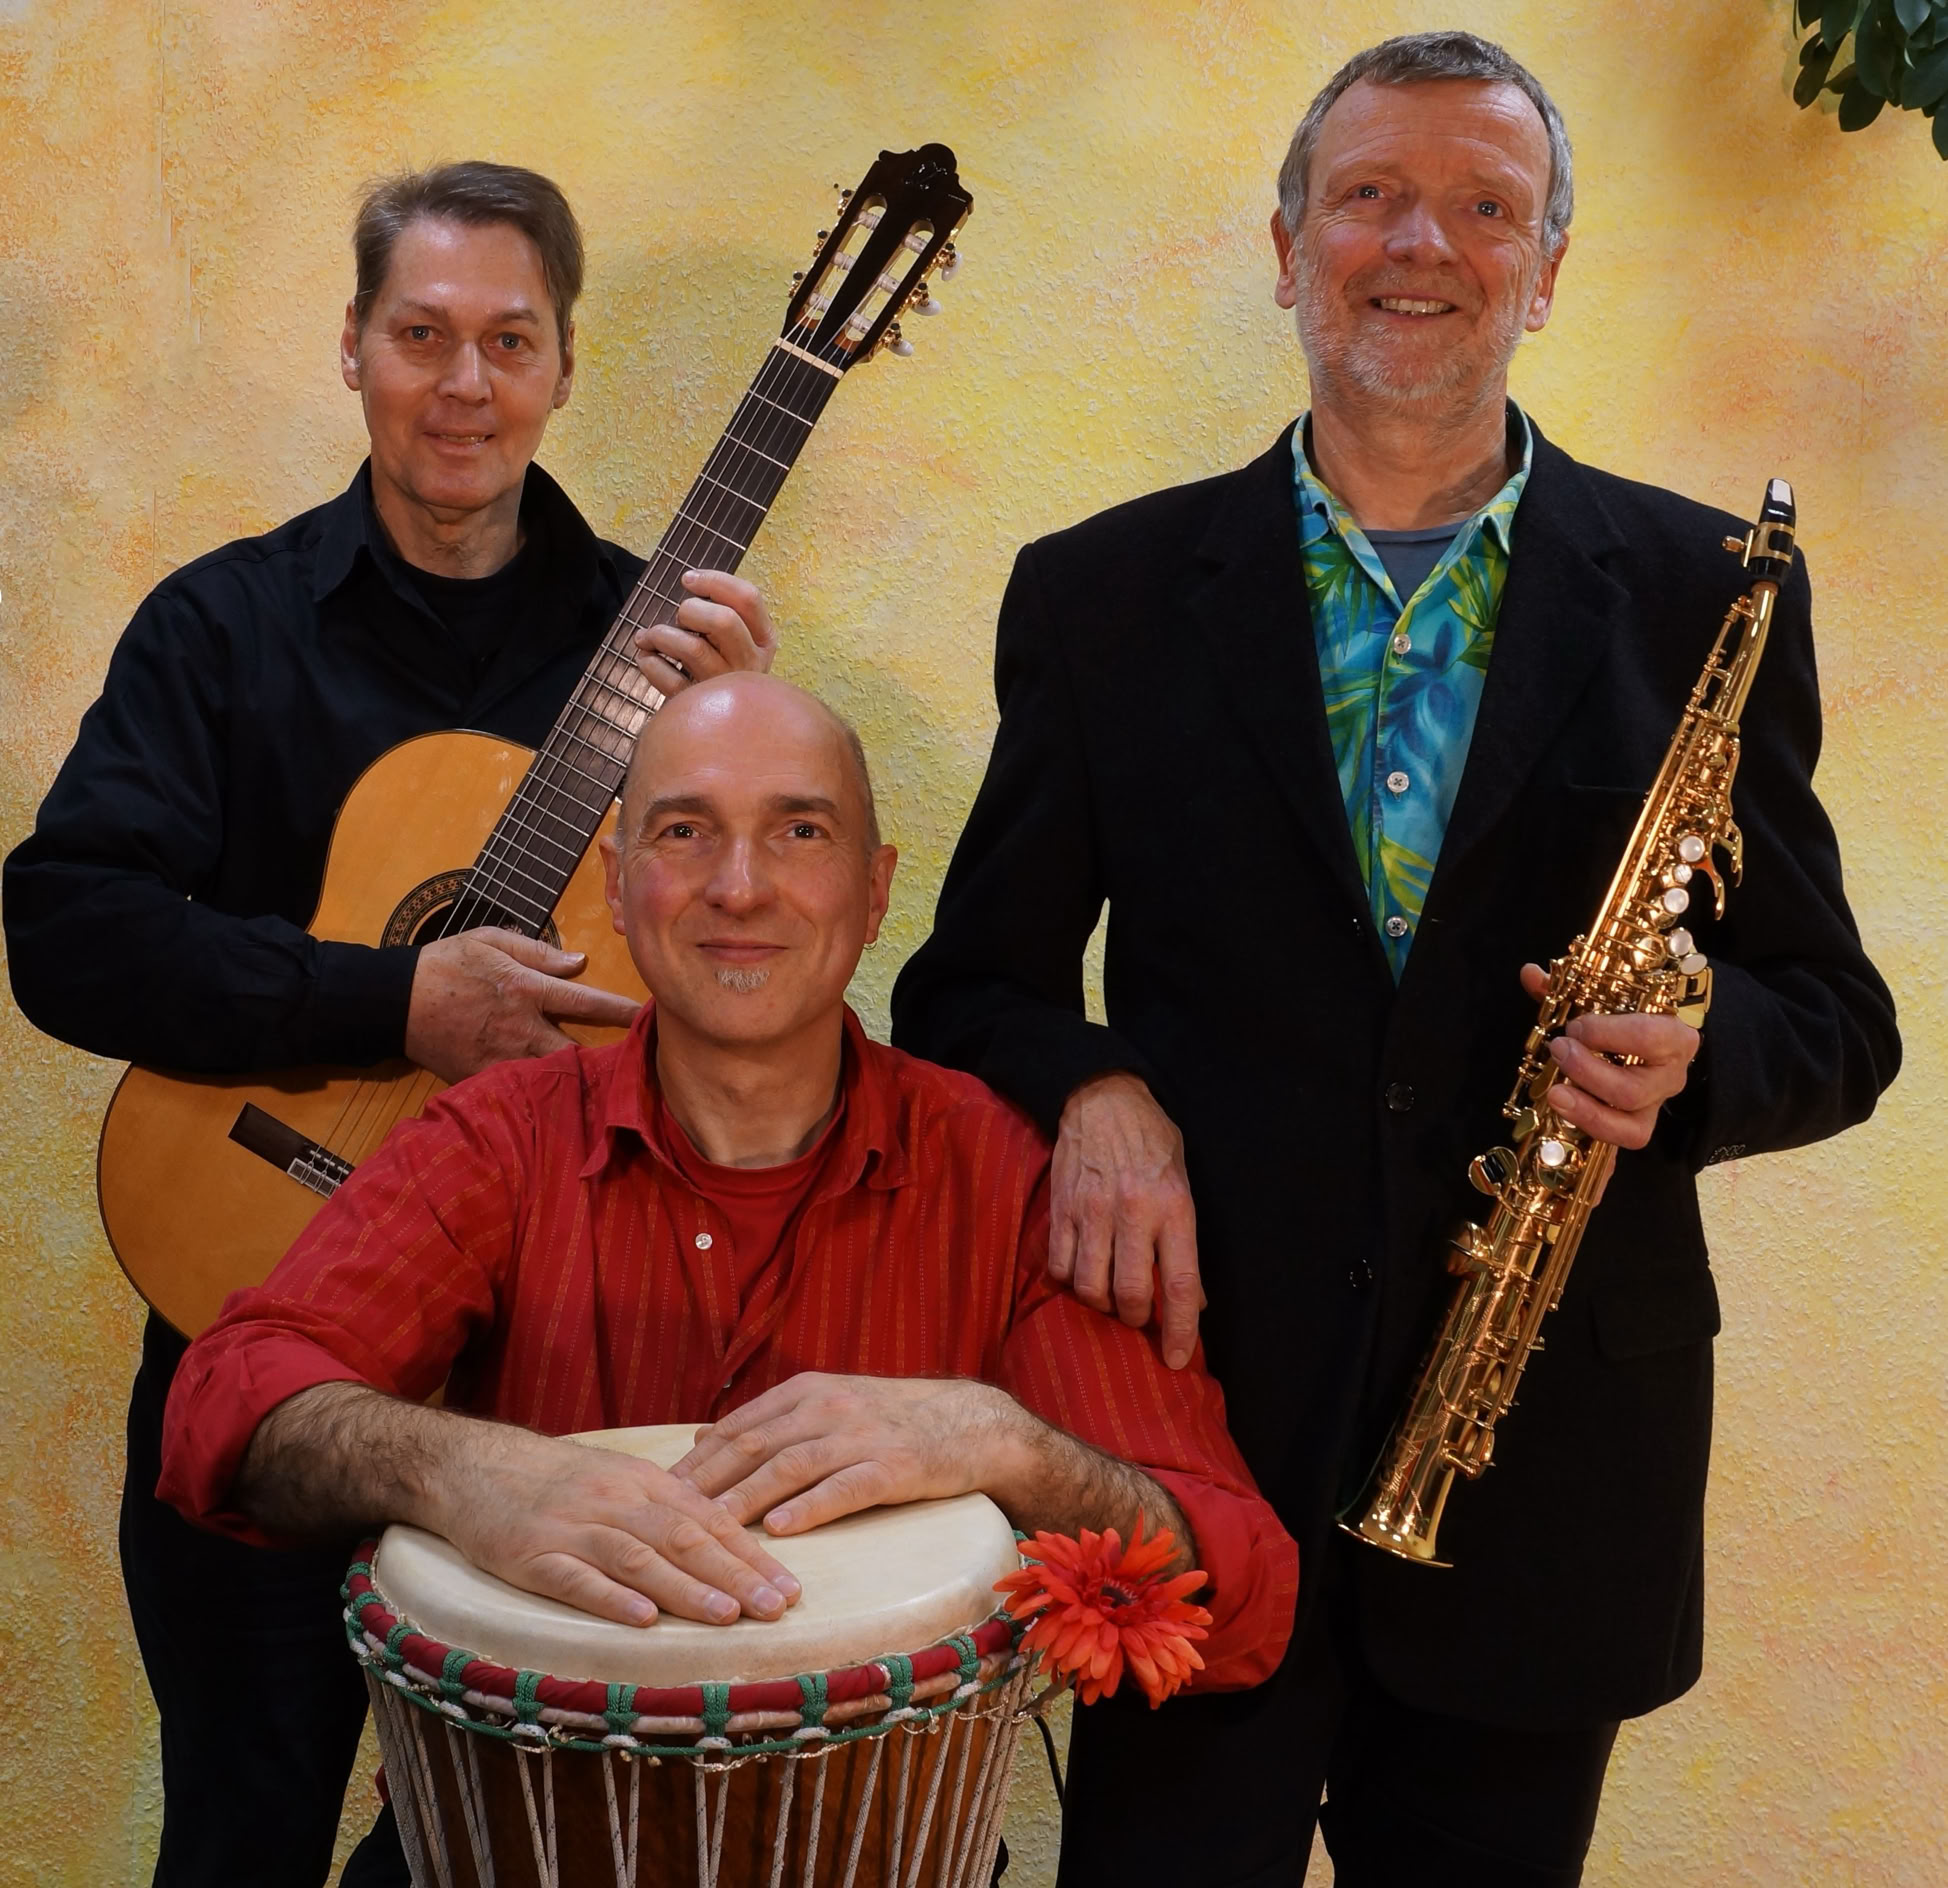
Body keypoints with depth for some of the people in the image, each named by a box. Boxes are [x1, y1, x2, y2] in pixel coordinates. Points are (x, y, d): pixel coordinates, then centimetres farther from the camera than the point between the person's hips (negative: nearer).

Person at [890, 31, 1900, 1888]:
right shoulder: (1105, 595, 2)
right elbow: (973, 982, 7)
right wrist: (1087, 1088, -14)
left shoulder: (1700, 594, 2)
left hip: (1544, 1489, 1)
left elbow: (1830, 1015, 6)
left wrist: (1693, 1056, -16)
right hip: (1191, 1424, 0)